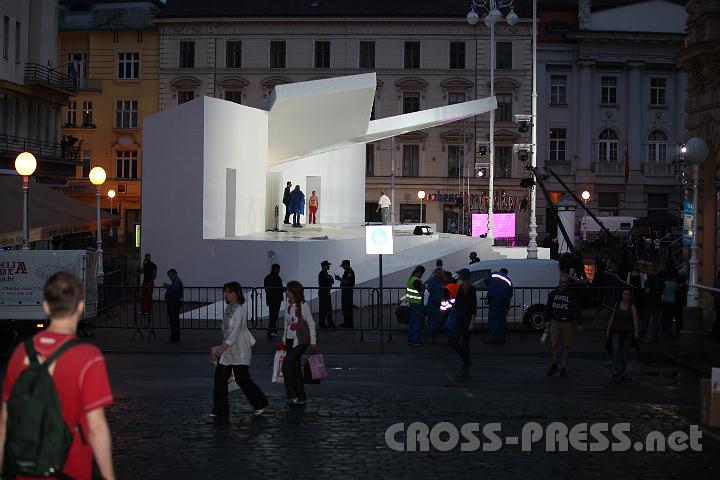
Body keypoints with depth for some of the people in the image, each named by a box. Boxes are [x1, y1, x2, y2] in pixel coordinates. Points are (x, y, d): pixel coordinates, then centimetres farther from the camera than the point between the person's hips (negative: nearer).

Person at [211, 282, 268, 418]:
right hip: (227, 350, 9)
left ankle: (260, 403, 20)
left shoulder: (239, 310, -17)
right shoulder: (228, 308, 10)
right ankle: (220, 410, 7)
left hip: (239, 351, -9)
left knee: (242, 379, 0)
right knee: (220, 377, 3)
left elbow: (236, 331, -26)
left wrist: (224, 347, -34)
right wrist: (222, 347, 21)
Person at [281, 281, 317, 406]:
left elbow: (311, 323, -7)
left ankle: (293, 395, -11)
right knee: (296, 368, 9)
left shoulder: (303, 306, -11)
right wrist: (284, 340, 16)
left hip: (300, 341, -7)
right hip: (290, 340, 7)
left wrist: (313, 341, -6)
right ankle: (301, 397, 14)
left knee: (287, 366, -16)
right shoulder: (289, 305, 9)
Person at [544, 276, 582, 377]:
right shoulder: (553, 294, 9)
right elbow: (548, 308, 18)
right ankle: (553, 366, 10)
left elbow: (578, 310, 2)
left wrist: (579, 324, -5)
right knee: (553, 345, -7)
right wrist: (547, 320, 9)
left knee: (566, 347, 2)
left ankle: (563, 368, 11)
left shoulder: (572, 295, 2)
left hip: (567, 323, -1)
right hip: (555, 322, 1)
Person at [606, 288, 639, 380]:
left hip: (627, 332, -1)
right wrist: (608, 330, 7)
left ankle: (622, 372, 16)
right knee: (615, 349, -16)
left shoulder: (632, 306, -4)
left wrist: (636, 331, -28)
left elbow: (635, 319, -15)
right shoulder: (617, 304, 5)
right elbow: (612, 317, 9)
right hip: (616, 331, 2)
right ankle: (615, 371, -14)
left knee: (624, 352, 5)